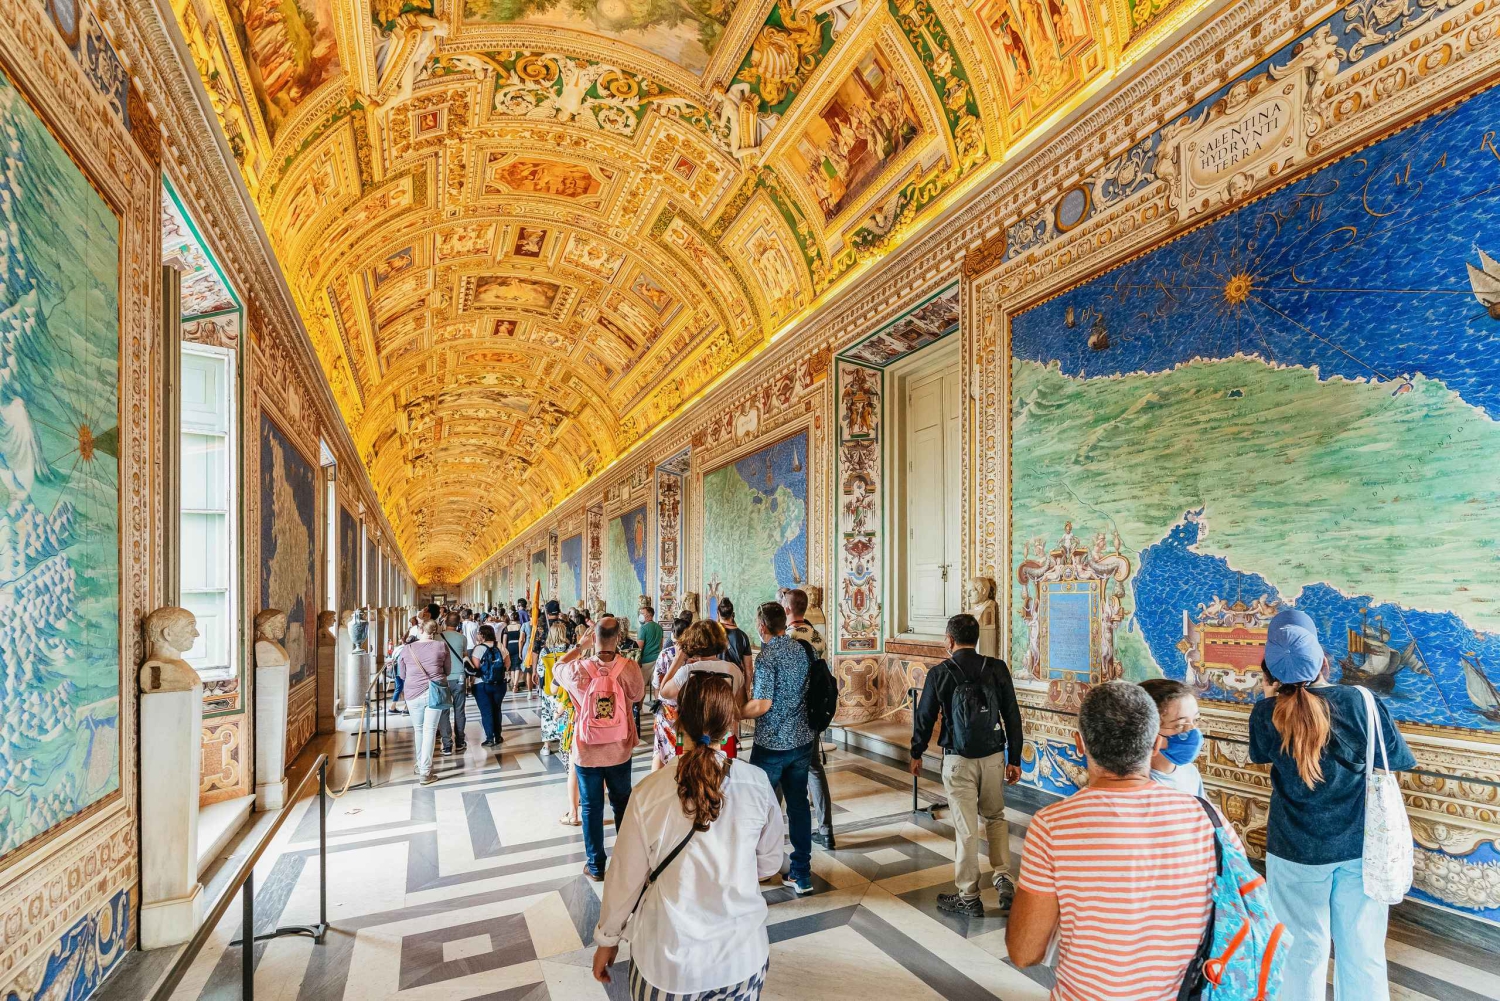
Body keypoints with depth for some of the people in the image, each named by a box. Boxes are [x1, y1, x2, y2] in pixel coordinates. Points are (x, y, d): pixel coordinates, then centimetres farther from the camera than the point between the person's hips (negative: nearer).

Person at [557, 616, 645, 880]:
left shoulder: (578, 669, -19)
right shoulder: (629, 668, -18)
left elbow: (557, 667, 5)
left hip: (587, 752, -1)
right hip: (620, 750, 1)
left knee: (591, 808, 15)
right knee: (623, 803, 21)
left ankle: (596, 866, 27)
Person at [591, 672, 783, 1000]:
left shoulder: (649, 791, -19)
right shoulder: (758, 784, -15)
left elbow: (625, 877, -8)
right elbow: (769, 864, 0)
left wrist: (606, 939, 10)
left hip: (669, 960, -1)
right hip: (743, 955, 1)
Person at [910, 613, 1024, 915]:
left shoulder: (939, 673, -8)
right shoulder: (997, 669, -3)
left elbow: (924, 717, -1)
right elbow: (1013, 717, -1)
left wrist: (916, 753, 14)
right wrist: (1014, 760, 7)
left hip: (958, 760, -2)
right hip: (994, 757, 3)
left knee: (966, 827, 6)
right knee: (995, 817, 23)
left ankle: (968, 898, 16)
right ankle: (1004, 879, 11)